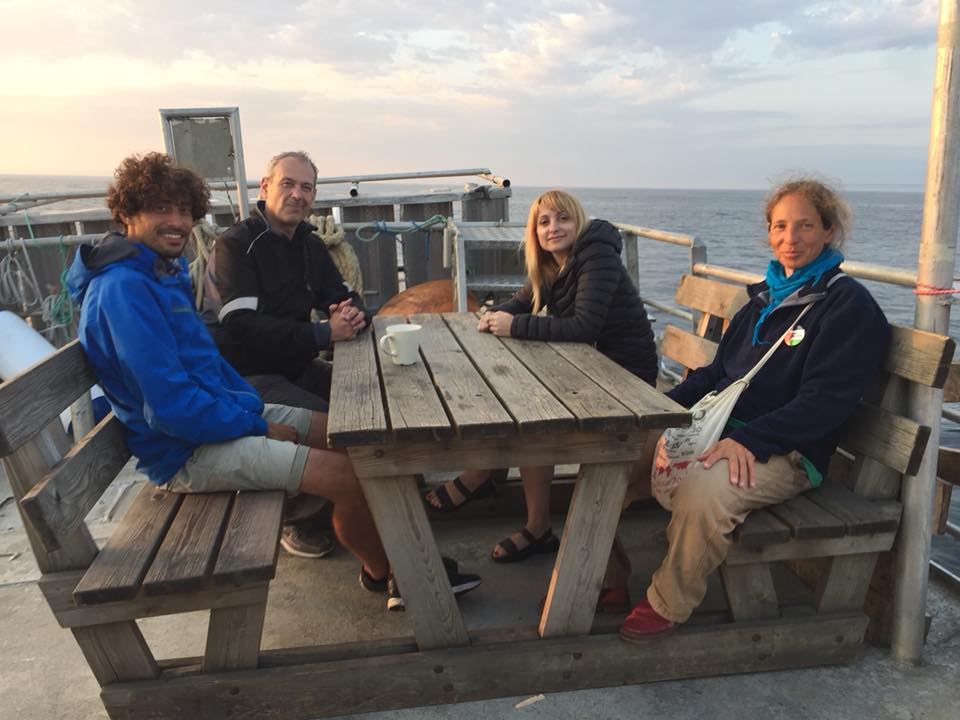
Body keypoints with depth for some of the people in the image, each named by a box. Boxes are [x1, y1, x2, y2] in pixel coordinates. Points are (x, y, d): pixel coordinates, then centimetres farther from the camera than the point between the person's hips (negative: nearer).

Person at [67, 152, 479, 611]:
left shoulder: (165, 271, 10)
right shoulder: (122, 289, -22)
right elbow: (172, 407, -26)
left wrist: (254, 405, 5)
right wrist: (258, 426, -15)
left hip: (224, 412, 10)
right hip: (186, 452, -10)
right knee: (355, 474, -18)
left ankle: (382, 562, 21)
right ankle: (384, 572, 10)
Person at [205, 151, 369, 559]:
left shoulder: (311, 246, 12)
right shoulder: (235, 246, -12)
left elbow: (346, 297, 13)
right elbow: (243, 328, -23)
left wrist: (353, 315, -13)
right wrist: (324, 334, -23)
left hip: (295, 367, 8)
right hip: (245, 376, -7)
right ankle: (297, 518, -2)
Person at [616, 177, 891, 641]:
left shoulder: (849, 305, -5)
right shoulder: (768, 295, 18)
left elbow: (826, 399, -16)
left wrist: (748, 441, -27)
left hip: (784, 452, -7)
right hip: (715, 428, 8)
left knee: (702, 490, -37)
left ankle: (669, 606, -12)